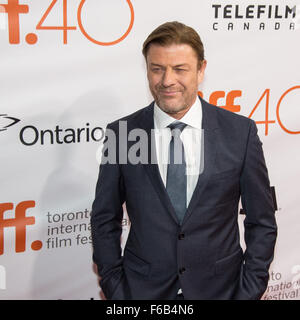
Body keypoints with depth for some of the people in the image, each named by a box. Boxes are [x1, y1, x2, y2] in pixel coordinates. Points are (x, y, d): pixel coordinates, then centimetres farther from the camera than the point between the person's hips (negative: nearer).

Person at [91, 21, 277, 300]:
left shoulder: (241, 132, -7)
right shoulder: (121, 134, -7)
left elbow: (262, 223, -2)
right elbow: (104, 221, 0)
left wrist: (249, 292, -6)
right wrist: (114, 290, -4)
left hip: (220, 287, 0)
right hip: (143, 289, 0)